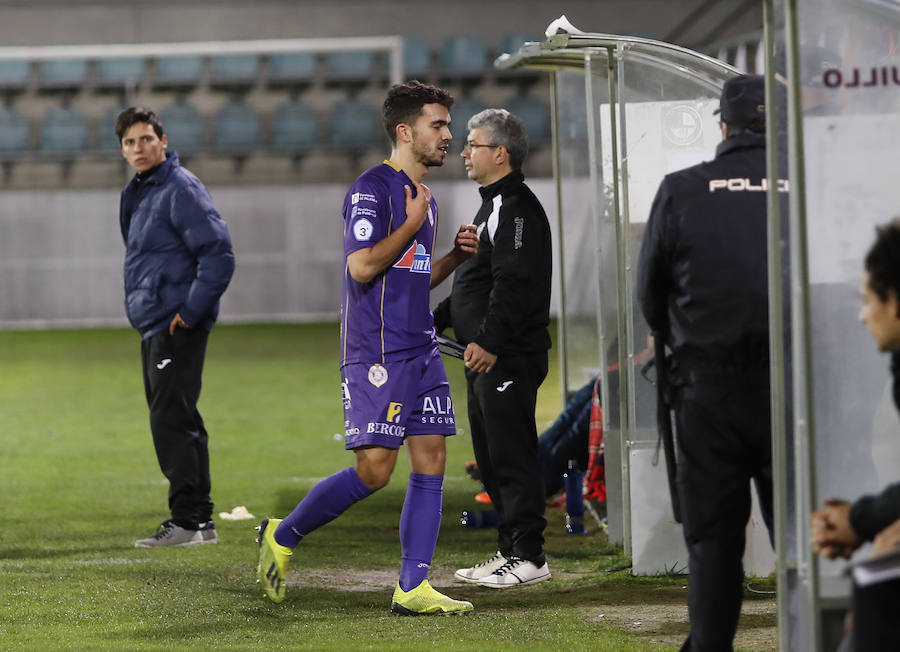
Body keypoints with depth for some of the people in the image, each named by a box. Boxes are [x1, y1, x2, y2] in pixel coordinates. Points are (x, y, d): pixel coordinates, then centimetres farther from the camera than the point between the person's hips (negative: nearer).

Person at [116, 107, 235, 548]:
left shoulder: (181, 189, -12)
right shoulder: (138, 194, 17)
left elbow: (219, 255, -19)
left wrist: (191, 311, -19)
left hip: (177, 328, -10)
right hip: (153, 328, 10)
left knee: (170, 418, -11)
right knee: (177, 421, 12)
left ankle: (187, 520, -9)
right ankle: (199, 520, 18)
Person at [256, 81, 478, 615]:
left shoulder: (424, 198, 19)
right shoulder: (373, 189, -9)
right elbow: (362, 266, -18)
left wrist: (456, 255, 11)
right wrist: (413, 224, -12)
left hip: (421, 350, 9)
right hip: (376, 351, -9)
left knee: (431, 461, 0)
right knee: (374, 468, -11)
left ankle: (413, 587, 1)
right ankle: (282, 537, 9)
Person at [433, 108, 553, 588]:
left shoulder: (515, 208, -14)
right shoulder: (494, 205, 20)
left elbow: (514, 283, -23)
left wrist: (489, 341, -26)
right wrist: (437, 320, 25)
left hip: (509, 359, -11)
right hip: (486, 357, 11)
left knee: (511, 454, -9)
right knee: (492, 457, 14)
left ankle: (528, 556, -7)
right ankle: (510, 550, 19)